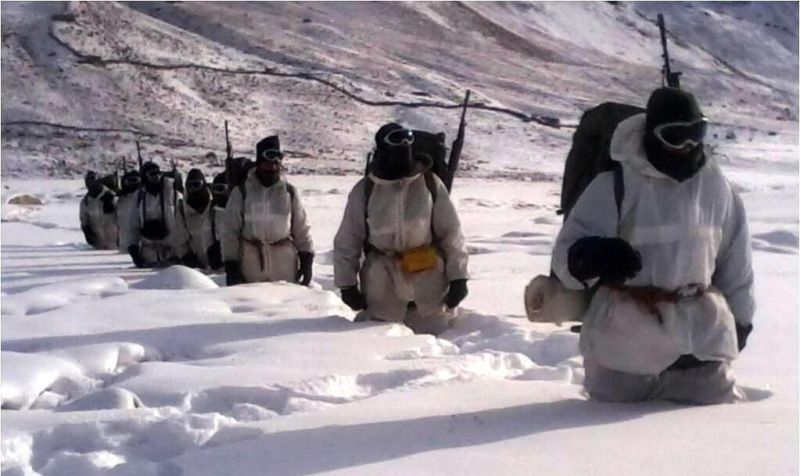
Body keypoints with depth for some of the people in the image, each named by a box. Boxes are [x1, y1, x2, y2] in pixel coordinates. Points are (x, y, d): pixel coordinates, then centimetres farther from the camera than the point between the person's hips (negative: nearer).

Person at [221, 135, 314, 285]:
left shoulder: (289, 192, 5)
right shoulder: (241, 193, -1)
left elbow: (302, 230, 9)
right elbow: (229, 233, 0)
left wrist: (306, 261, 2)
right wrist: (231, 267, -4)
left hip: (285, 269, 2)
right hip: (251, 268, -1)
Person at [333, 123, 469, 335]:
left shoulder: (430, 184, -3)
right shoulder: (364, 191, -3)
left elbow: (451, 234, 0)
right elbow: (347, 242, 2)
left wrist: (458, 277, -2)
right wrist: (347, 283, 0)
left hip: (428, 282, 0)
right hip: (381, 284, 0)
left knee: (433, 334, 11)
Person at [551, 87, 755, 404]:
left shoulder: (715, 186, 3)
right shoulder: (615, 186, -13)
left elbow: (734, 258, 14)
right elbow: (567, 254, -17)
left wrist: (740, 317, 20)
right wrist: (590, 258, -39)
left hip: (701, 339, 4)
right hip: (625, 344, -4)